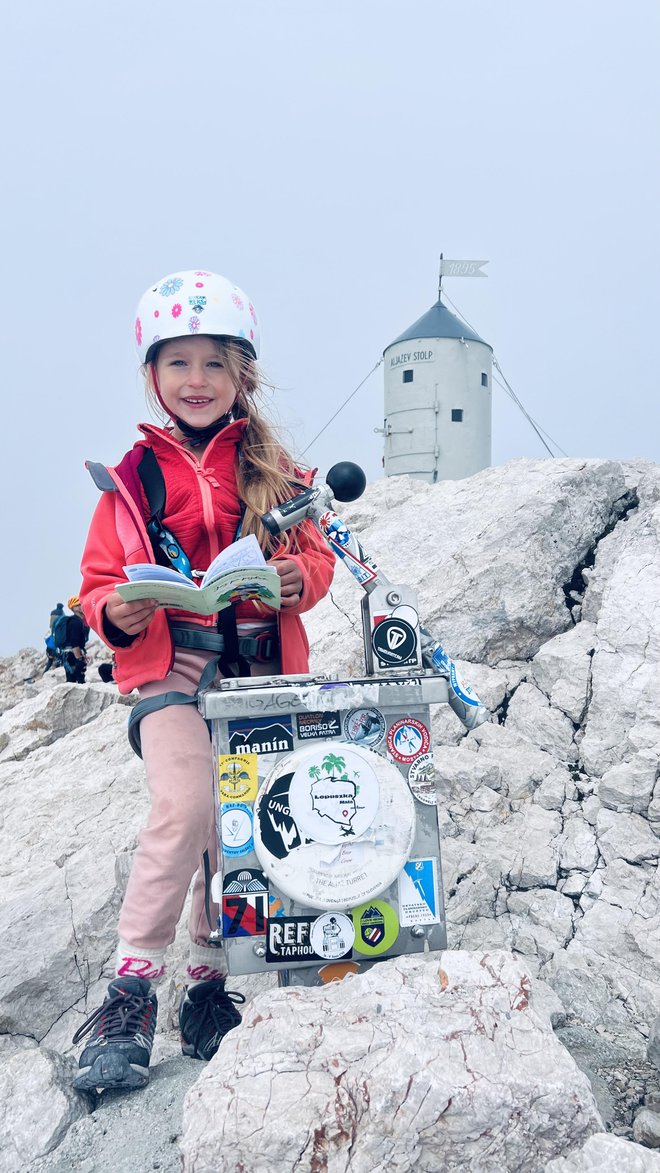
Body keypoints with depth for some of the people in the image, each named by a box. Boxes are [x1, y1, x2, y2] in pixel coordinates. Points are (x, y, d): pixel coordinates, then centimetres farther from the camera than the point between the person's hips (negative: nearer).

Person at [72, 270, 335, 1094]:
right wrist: (117, 615, -17)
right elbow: (99, 581, 5)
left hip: (257, 671, 3)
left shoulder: (273, 471, 8)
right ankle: (130, 992, -12)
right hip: (171, 667, -2)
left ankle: (209, 983, 23)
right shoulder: (132, 478, 3)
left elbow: (317, 556, 12)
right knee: (185, 805, -22)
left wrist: (300, 578, -11)